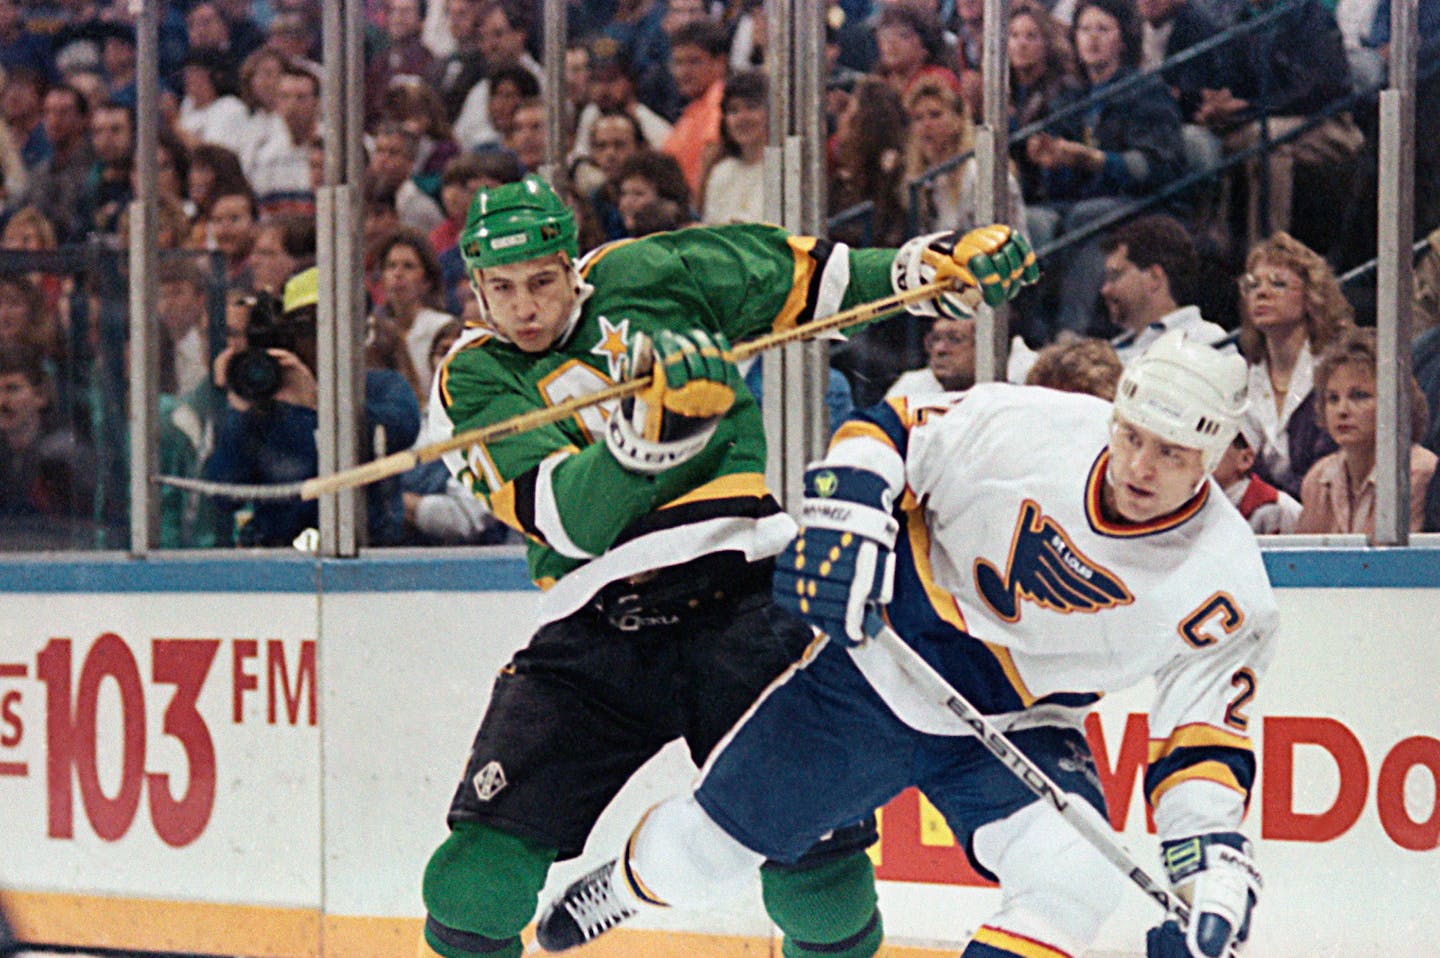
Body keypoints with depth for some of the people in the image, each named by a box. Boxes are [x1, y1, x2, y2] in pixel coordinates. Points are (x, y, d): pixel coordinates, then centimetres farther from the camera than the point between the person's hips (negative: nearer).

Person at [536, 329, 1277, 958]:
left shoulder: (1224, 587, -19)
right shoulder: (1028, 427, -20)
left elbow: (1205, 736, -13)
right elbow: (889, 432, -7)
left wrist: (1214, 860, -28)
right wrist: (843, 514, -24)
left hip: (1019, 729, 0)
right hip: (883, 668, 0)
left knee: (1077, 883, -29)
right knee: (707, 848, 11)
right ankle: (621, 886, 47)